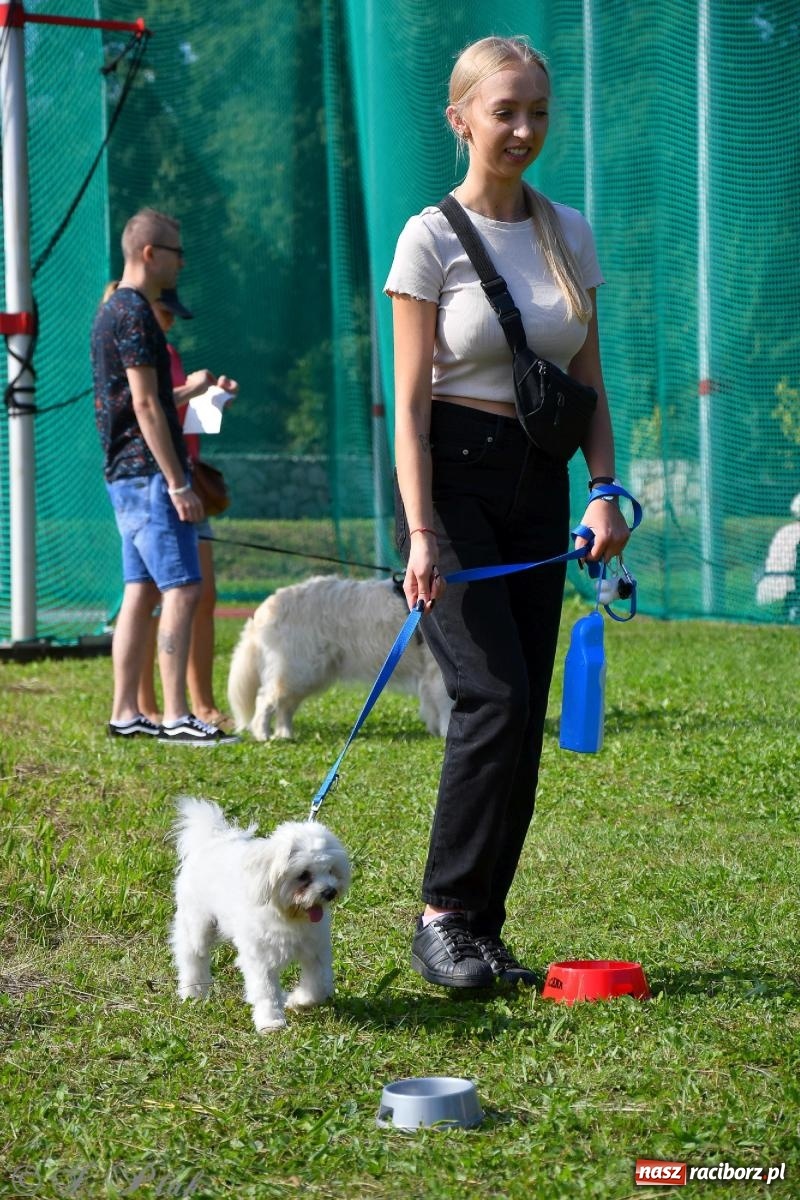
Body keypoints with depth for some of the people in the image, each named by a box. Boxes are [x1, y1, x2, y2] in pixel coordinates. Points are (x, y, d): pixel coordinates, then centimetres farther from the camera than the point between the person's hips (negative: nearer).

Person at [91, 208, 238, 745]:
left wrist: (190, 392, 29)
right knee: (182, 588, -12)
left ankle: (125, 714, 11)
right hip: (147, 472, -10)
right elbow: (146, 406, -18)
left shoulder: (114, 310, 18)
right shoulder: (134, 313, -13)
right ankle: (176, 716, -15)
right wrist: (178, 483, -19)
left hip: (130, 476, 10)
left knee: (142, 592, 10)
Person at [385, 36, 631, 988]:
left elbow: (588, 386, 13)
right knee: (497, 700, -16)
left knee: (521, 715, 2)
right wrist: (421, 534, -17)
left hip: (539, 485, 5)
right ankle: (445, 917, -5)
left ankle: (480, 928, 10)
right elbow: (410, 403, -9)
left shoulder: (569, 234, 9)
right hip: (453, 477, -5)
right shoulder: (431, 237, -6)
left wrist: (605, 491, -2)